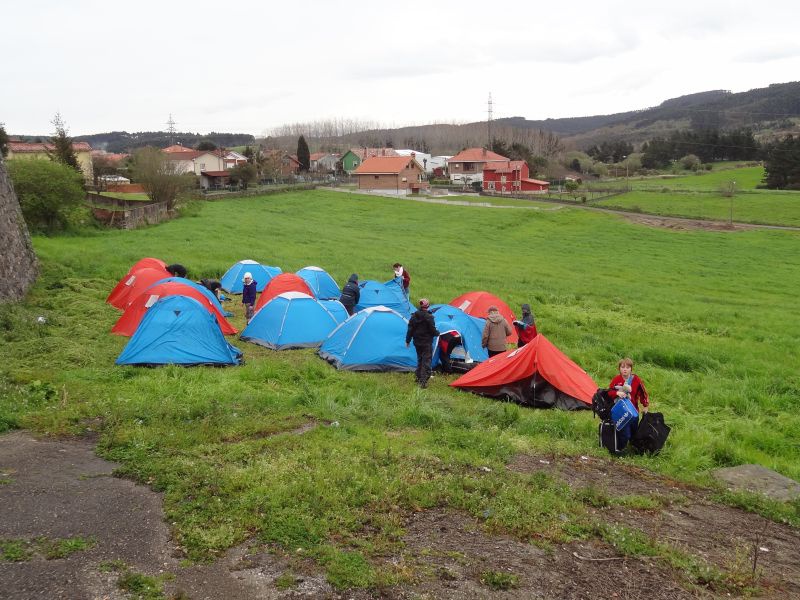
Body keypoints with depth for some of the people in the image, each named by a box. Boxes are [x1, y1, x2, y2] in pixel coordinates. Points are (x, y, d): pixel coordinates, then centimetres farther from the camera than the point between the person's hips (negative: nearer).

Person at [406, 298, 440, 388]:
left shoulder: (414, 316, 0)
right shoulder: (429, 317, -17)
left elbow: (410, 329, 4)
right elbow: (433, 330, -14)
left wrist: (408, 340, 12)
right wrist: (437, 333, 8)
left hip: (417, 342, 6)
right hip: (426, 343, -6)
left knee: (419, 360, 21)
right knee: (426, 361, -2)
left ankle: (419, 379, 28)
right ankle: (423, 382, -10)